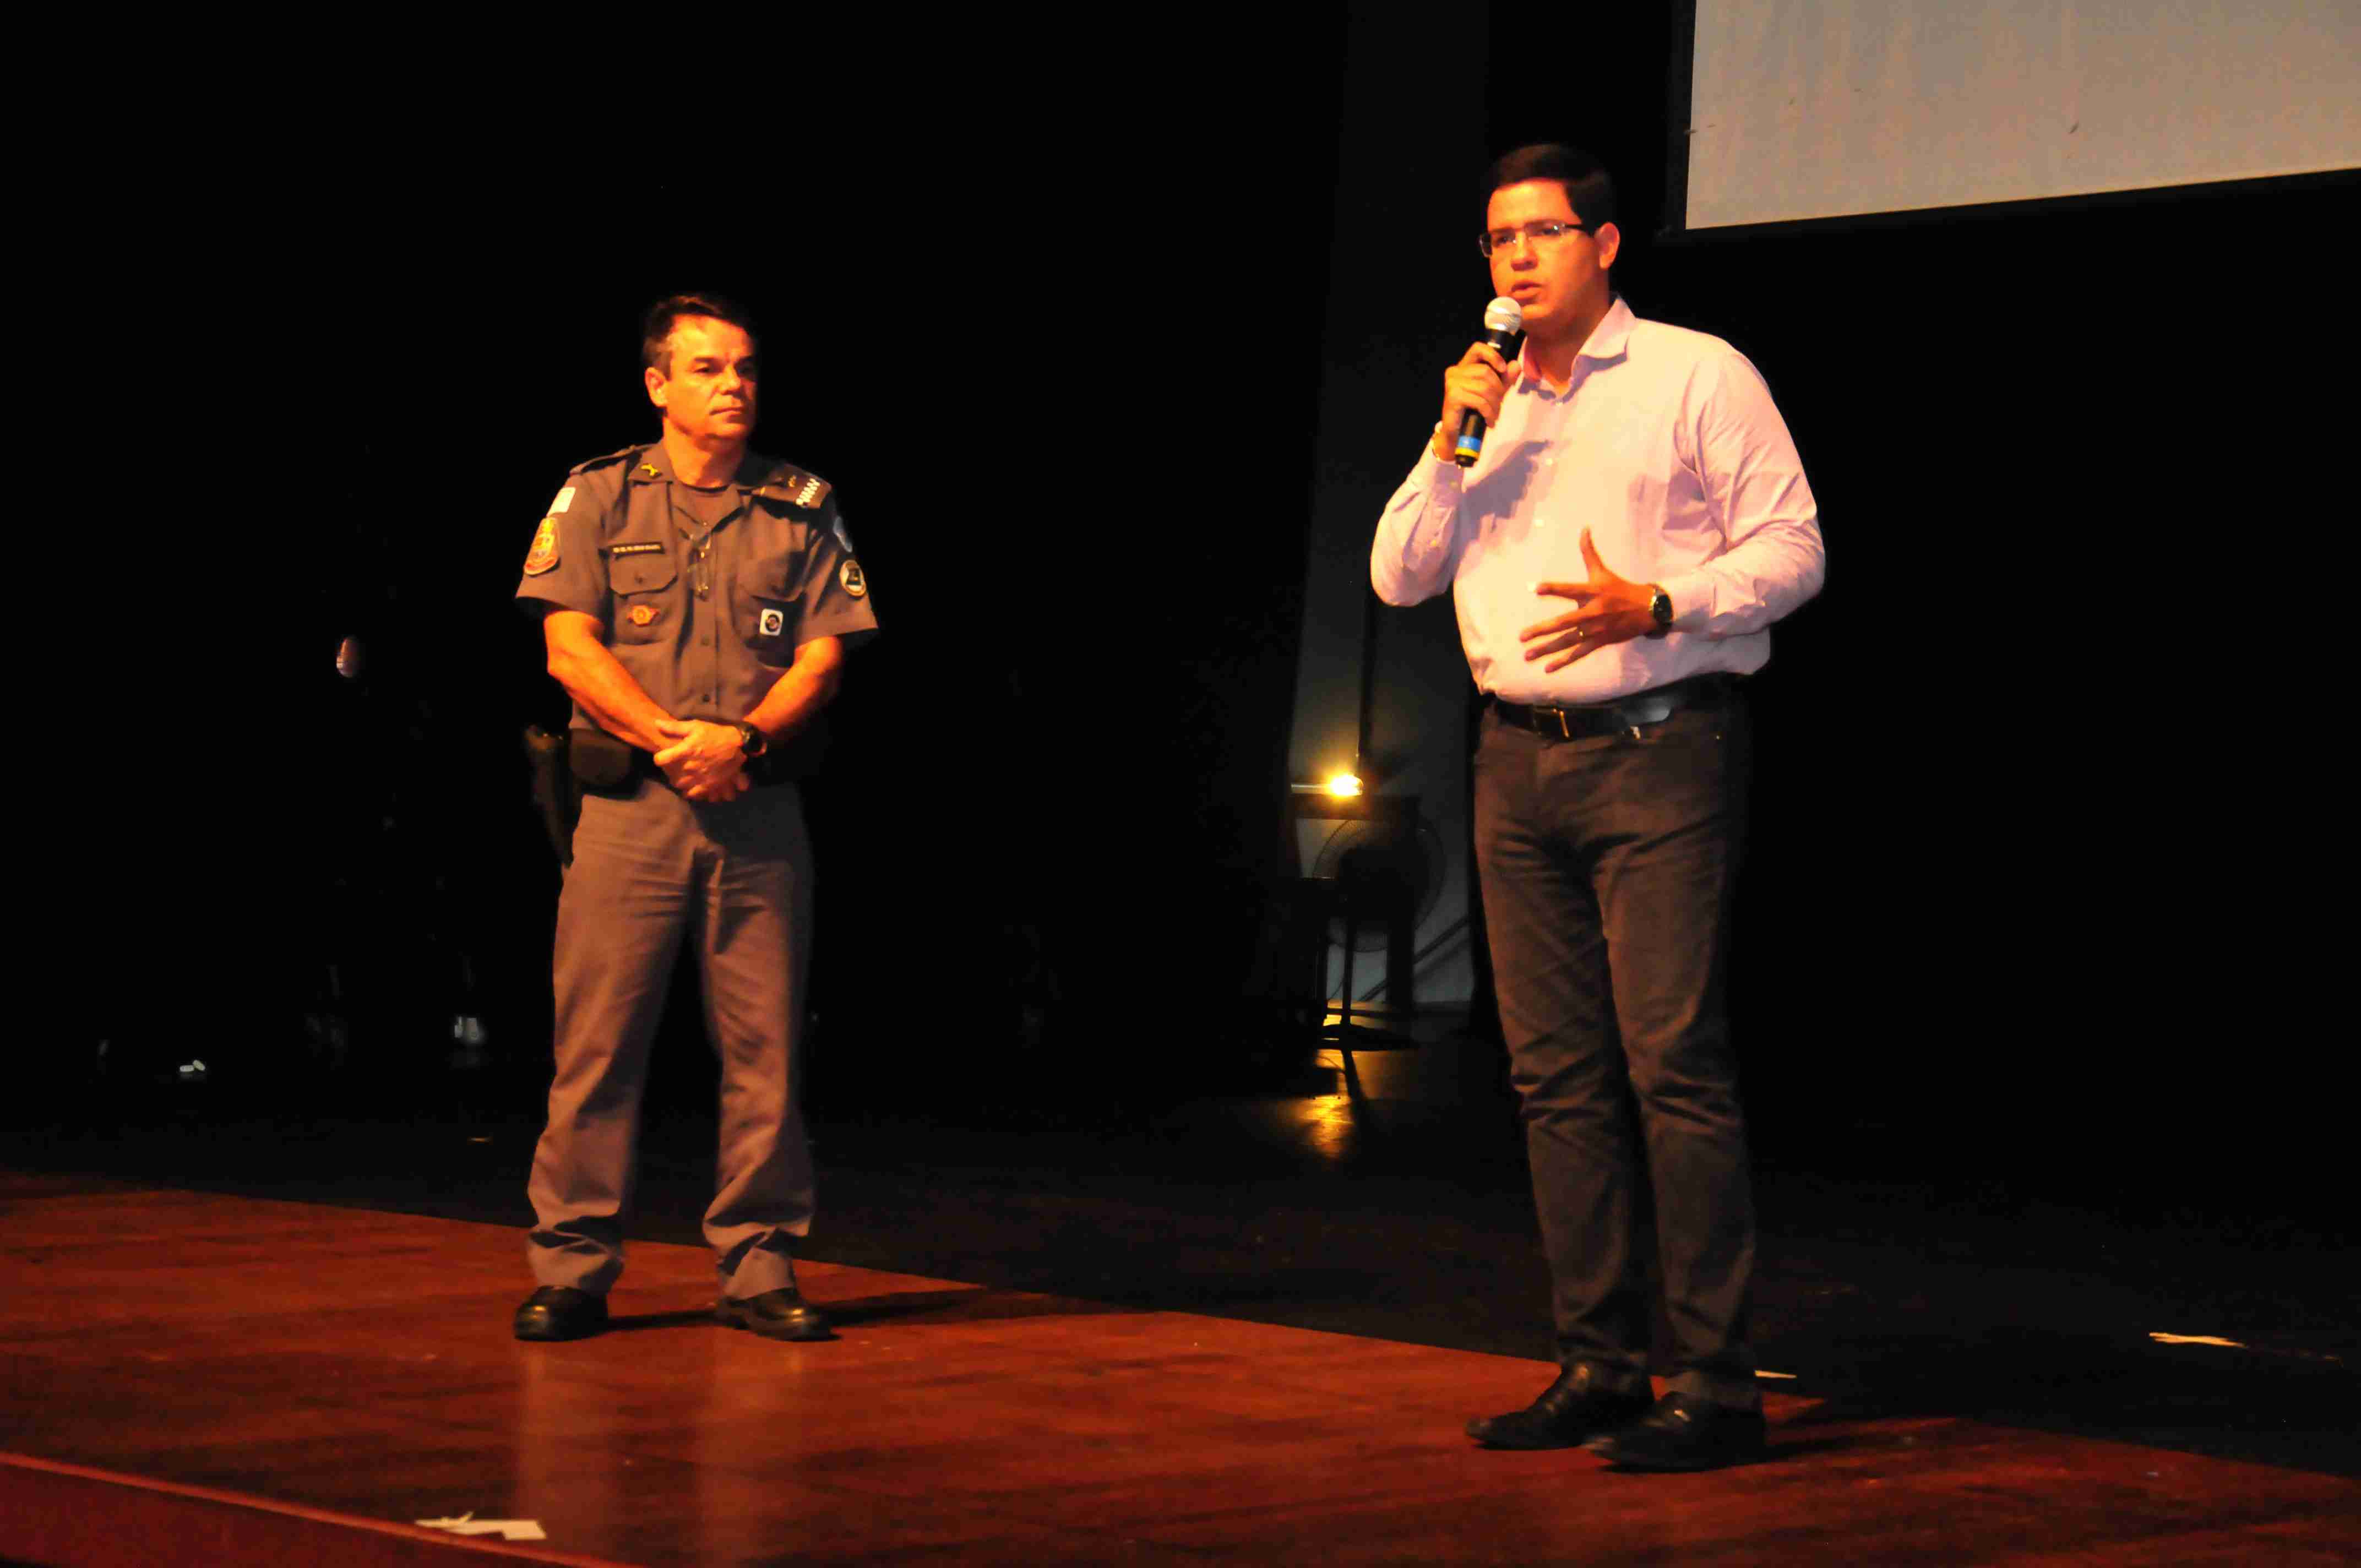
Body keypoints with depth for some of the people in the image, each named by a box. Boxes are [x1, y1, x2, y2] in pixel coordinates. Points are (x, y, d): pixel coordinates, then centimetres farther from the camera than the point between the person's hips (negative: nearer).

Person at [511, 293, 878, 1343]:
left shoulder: (803, 509, 12)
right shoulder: (597, 498, 8)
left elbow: (823, 659, 5)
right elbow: (570, 647, 0)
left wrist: (744, 739, -12)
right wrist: (673, 740, -12)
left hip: (760, 808, 2)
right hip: (629, 802, -1)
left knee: (765, 1047, 1)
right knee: (598, 1038, -4)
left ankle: (759, 1268, 8)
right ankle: (572, 1269, 3)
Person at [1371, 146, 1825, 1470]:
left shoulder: (1697, 376, 2)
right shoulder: (1488, 405, 19)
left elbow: (1792, 551, -3)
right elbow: (1398, 577, 14)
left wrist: (1655, 606, -17)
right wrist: (1449, 445, 0)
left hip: (1659, 752, -6)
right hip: (1521, 763, 6)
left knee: (1675, 1061, -11)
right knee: (1559, 1075, 5)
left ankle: (1715, 1382, -9)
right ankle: (1601, 1366, 11)